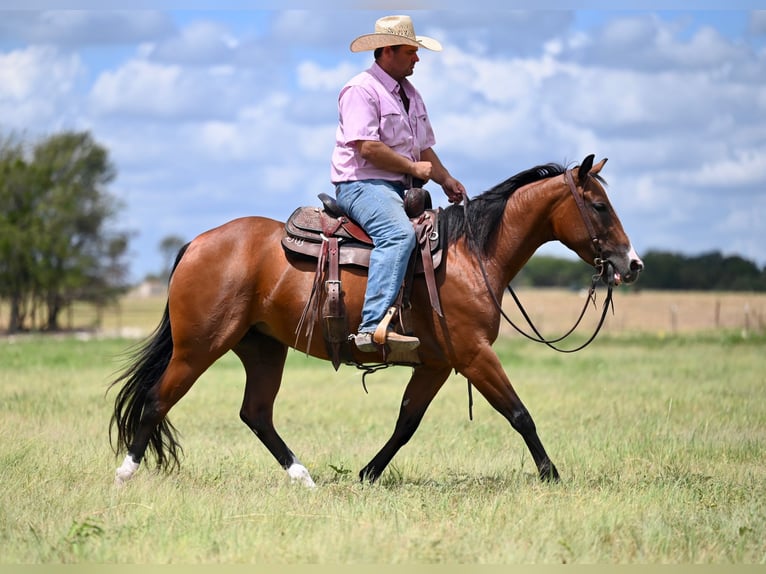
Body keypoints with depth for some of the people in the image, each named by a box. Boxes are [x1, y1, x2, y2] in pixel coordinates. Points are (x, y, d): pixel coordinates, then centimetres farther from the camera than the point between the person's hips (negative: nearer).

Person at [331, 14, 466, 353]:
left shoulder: (410, 95, 21)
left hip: (400, 188, 10)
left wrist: (446, 180, 7)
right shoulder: (361, 90, -9)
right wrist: (413, 167, -10)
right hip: (363, 184, -10)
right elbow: (367, 148, -19)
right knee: (399, 234, -35)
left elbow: (424, 148, 25)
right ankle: (373, 326, -47)